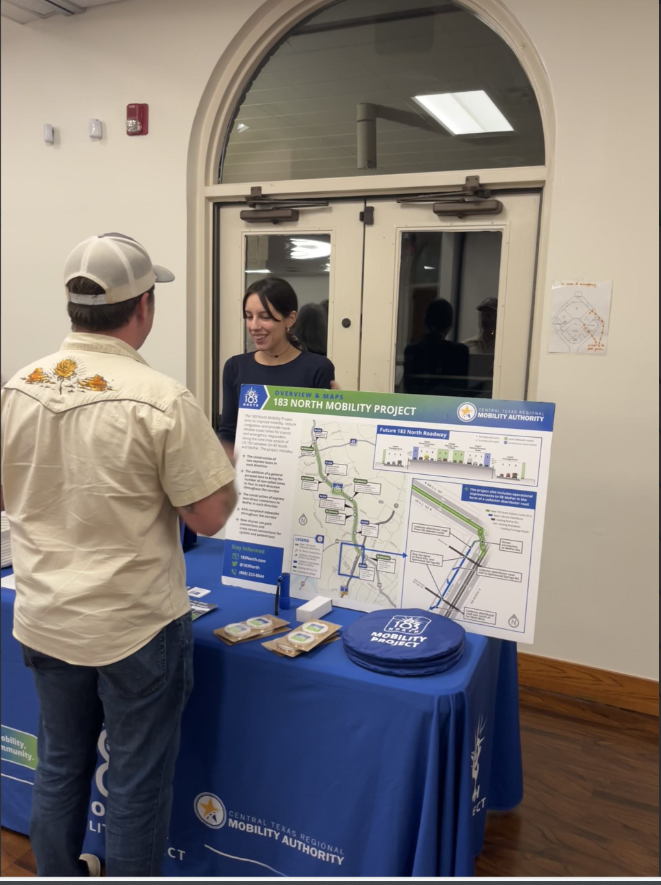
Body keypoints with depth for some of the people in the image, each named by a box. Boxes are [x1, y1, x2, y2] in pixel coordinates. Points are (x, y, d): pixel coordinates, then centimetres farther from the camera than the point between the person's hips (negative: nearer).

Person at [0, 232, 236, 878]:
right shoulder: (162, 401, -21)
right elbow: (209, 517, -16)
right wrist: (225, 467, 3)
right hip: (136, 628, -5)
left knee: (59, 768, 24)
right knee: (137, 784, 13)